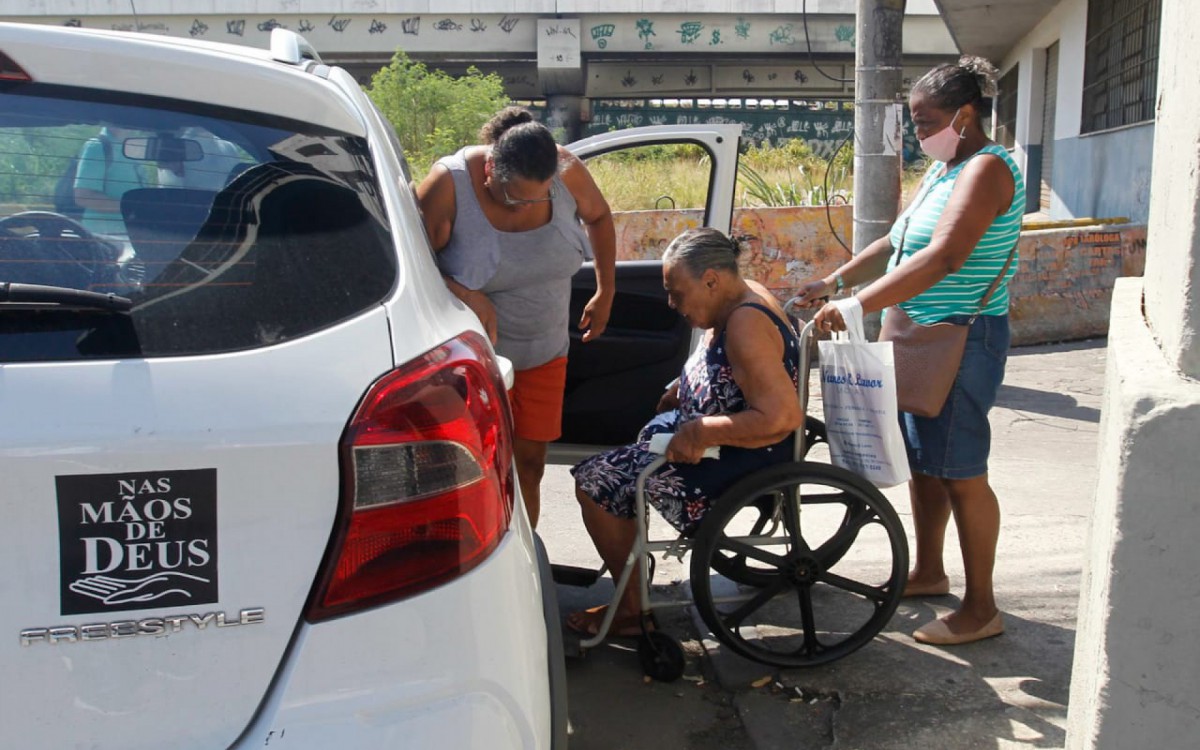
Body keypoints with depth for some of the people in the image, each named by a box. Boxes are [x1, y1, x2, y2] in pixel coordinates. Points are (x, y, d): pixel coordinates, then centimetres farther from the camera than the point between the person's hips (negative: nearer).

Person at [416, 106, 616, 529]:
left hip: (545, 352, 4)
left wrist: (605, 293, 8)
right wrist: (468, 297, -30)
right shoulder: (450, 184, -22)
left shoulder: (566, 171, -12)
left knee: (530, 462, 10)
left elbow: (598, 217, 9)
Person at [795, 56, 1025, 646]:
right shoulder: (940, 171, 16)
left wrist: (856, 305, -32)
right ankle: (927, 572, 32)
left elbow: (942, 257, -29)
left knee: (959, 472, -4)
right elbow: (895, 244, 23)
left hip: (962, 340, -9)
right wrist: (833, 281, 14)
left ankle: (981, 608, 8)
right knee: (921, 461, 16)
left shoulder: (987, 168, -15)